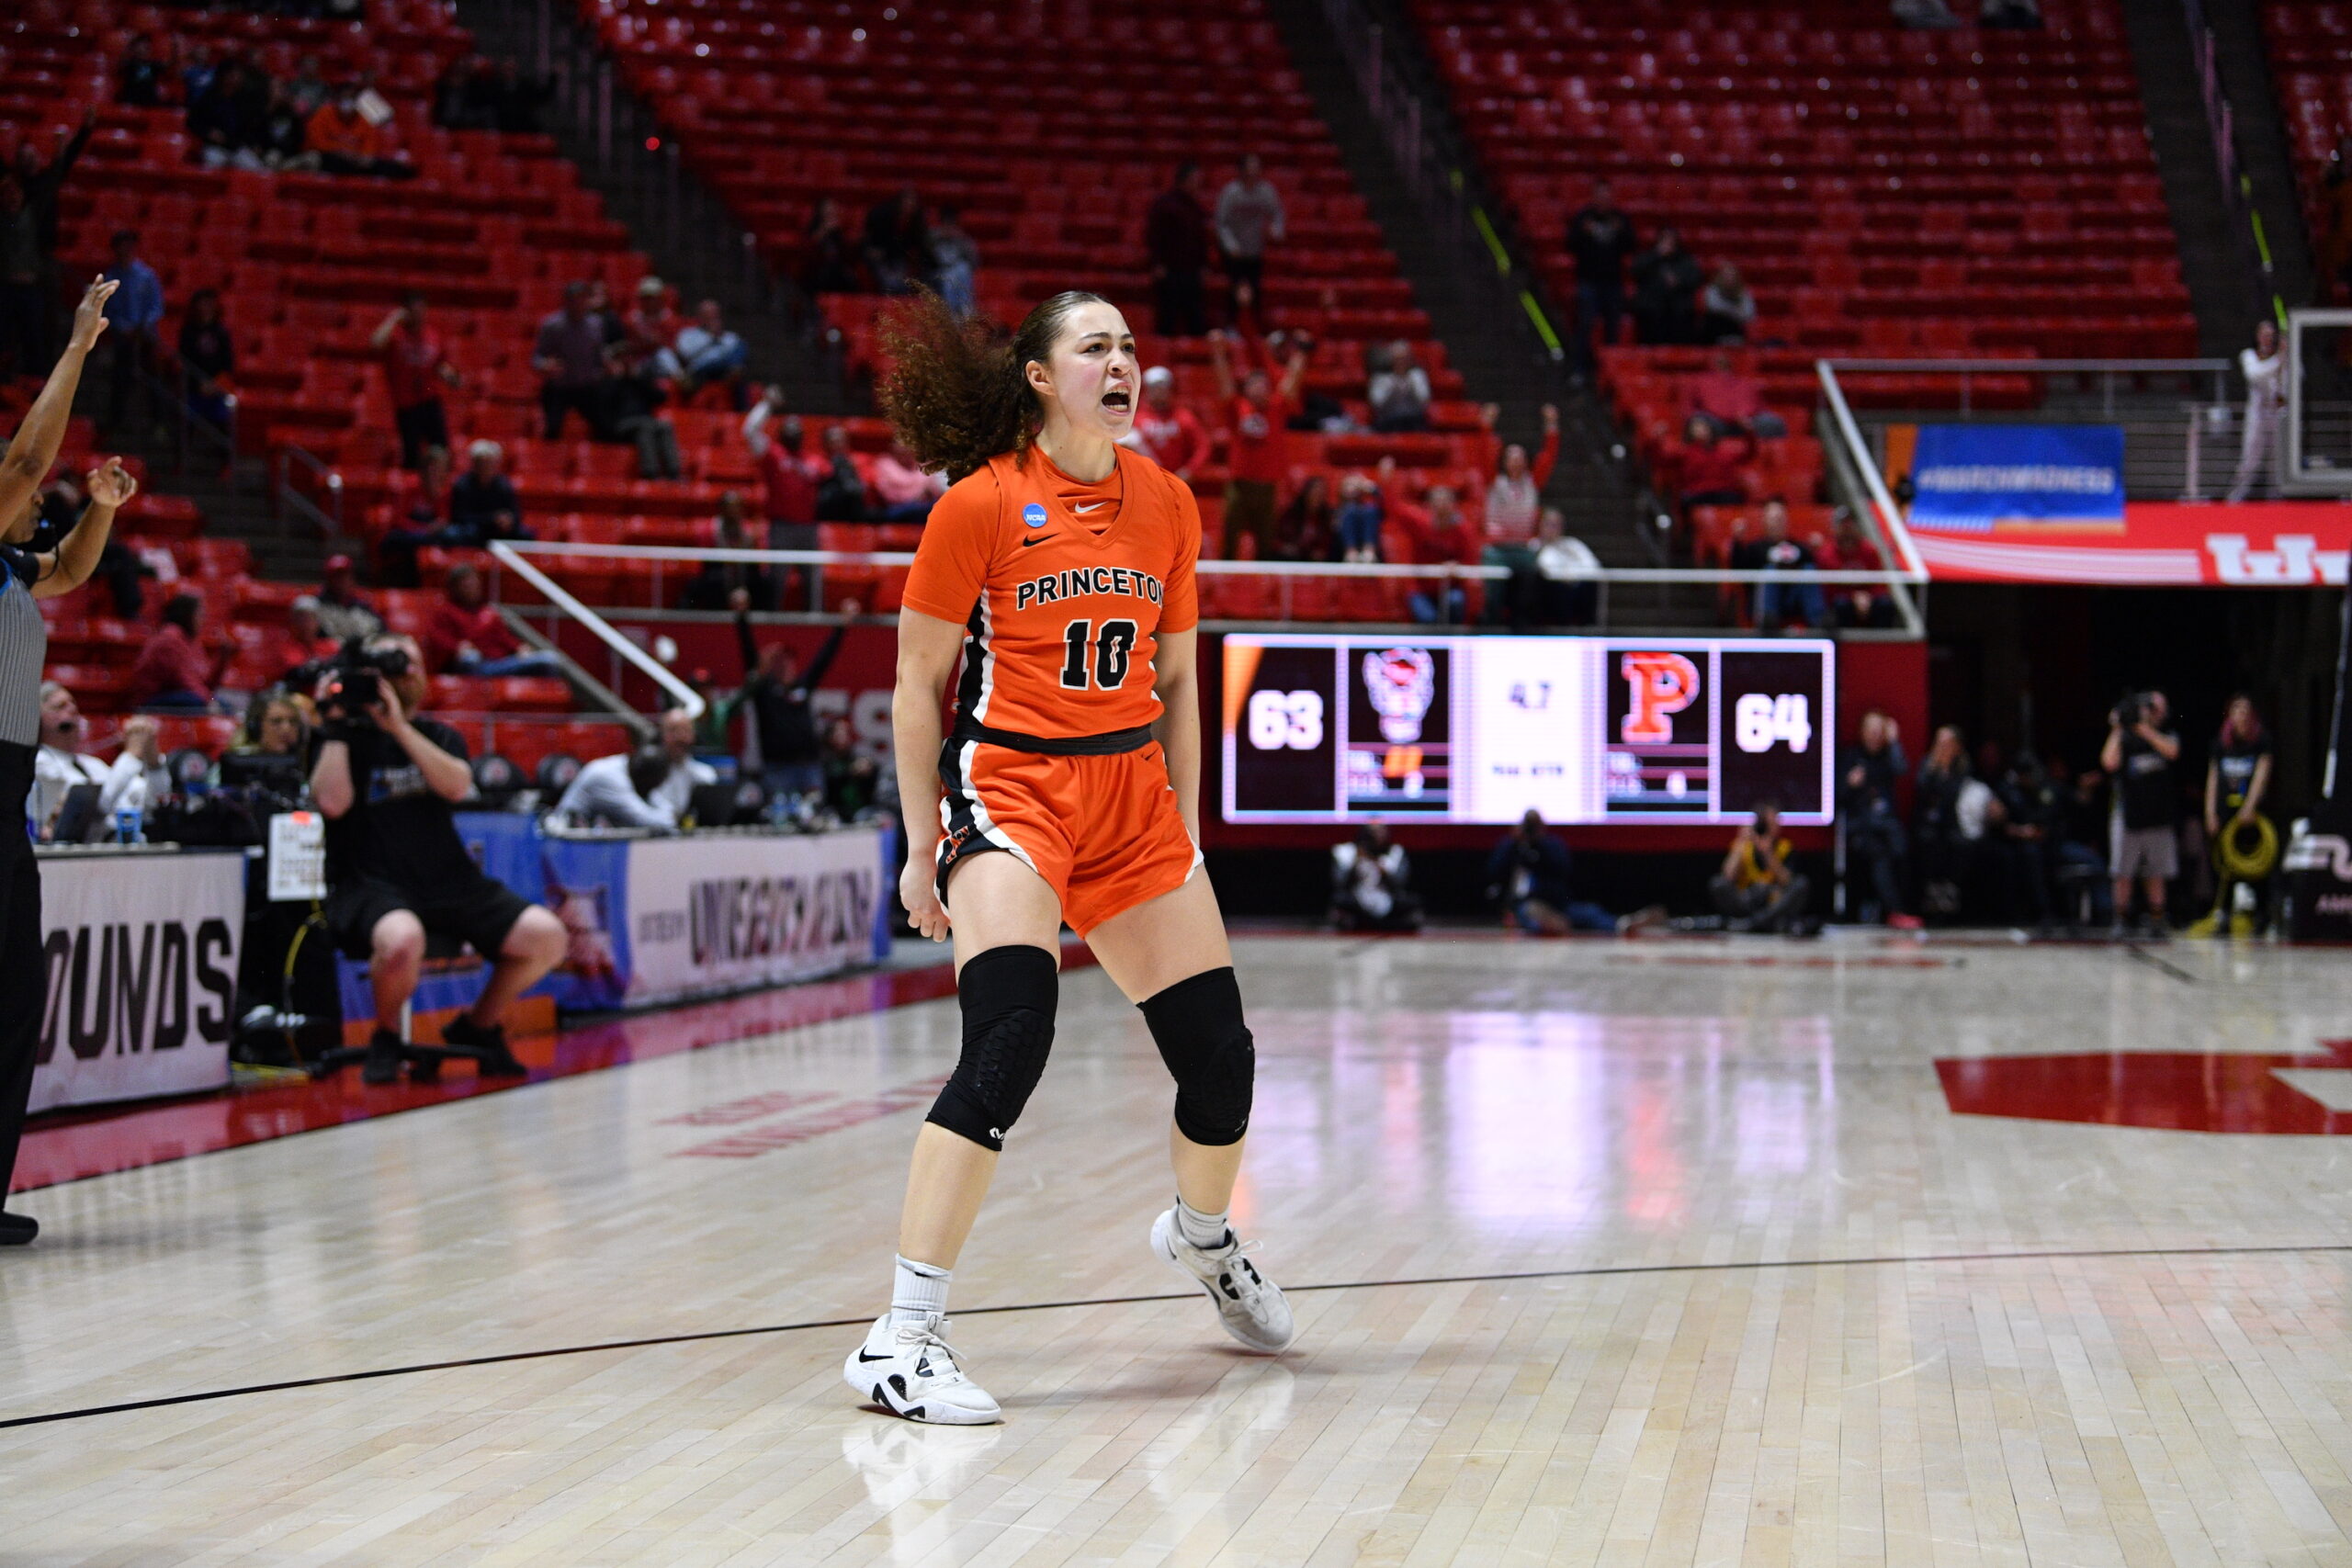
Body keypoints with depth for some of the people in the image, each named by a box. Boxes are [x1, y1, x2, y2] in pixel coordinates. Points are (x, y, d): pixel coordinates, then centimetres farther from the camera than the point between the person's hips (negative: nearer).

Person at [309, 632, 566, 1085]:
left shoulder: (440, 736, 15)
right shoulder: (347, 738, 4)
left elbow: (457, 786, -8)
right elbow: (332, 802, -15)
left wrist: (400, 727, -13)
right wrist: (334, 724, -9)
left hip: (449, 881, 5)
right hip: (372, 886, -5)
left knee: (546, 936, -13)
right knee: (402, 940, -40)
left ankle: (477, 1026, 13)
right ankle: (386, 1037, -7)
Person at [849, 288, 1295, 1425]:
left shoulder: (1166, 505, 6)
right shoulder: (980, 504, -8)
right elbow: (919, 681, -3)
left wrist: (1183, 834, 14)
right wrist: (923, 845, -4)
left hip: (1133, 792, 5)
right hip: (1010, 785, -5)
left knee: (1219, 1055, 5)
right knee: (1010, 1039, -25)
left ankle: (1201, 1236, 40)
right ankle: (902, 1339, -21)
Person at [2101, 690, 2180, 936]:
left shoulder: (2166, 738, 8)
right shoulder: (2125, 740, 2)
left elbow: (2171, 751, -15)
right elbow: (2109, 762, -14)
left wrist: (2144, 728, -15)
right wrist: (2116, 731, -10)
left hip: (2158, 818, 2)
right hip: (2128, 816, -2)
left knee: (2156, 874, 4)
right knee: (2123, 874, 0)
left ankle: (2156, 920, 10)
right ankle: (2121, 920, 6)